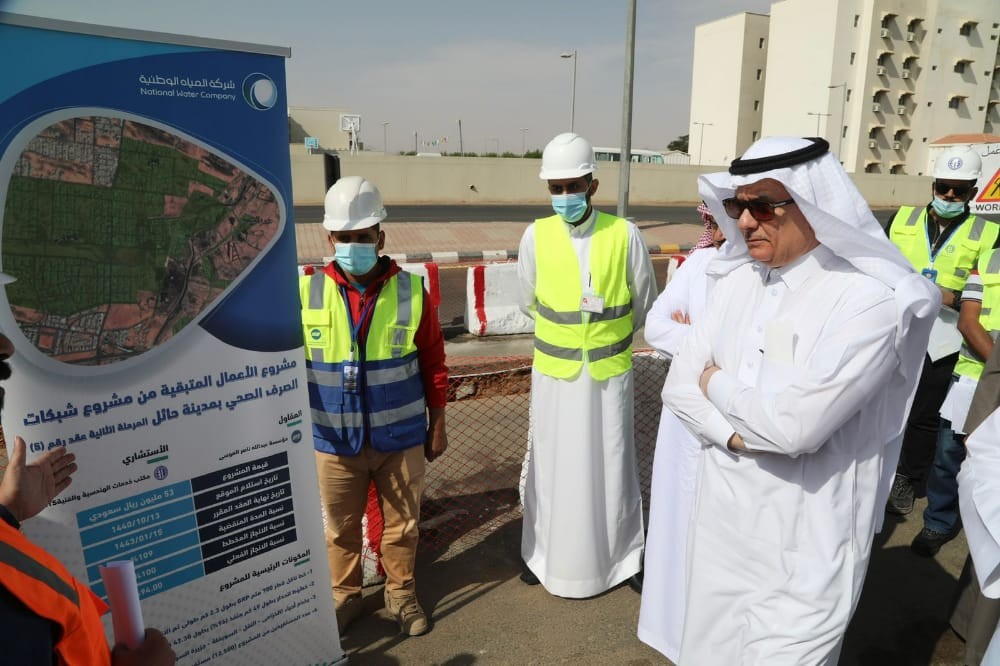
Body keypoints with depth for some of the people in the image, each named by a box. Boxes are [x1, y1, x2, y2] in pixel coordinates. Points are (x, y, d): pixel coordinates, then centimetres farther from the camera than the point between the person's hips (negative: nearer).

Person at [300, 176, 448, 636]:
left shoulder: (411, 292, -9)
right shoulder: (306, 293, -10)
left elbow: (433, 364, -1)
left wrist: (437, 426, 3)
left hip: (401, 438, 0)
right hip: (335, 440, 1)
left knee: (402, 524, 18)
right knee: (340, 528, 19)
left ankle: (401, 593, 42)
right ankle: (345, 595, 44)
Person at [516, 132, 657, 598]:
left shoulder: (624, 235, -10)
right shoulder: (536, 235, -8)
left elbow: (644, 304, 4)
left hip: (609, 372, 0)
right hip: (554, 373, 1)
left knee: (608, 466, 11)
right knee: (552, 465, 12)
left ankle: (611, 554, 31)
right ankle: (546, 552, 31)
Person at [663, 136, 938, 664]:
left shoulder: (873, 300, -19)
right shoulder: (735, 279, 1)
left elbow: (795, 423, -27)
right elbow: (680, 384, 0)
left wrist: (719, 385, -10)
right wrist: (740, 436, -17)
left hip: (804, 548, -5)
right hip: (720, 522, 6)